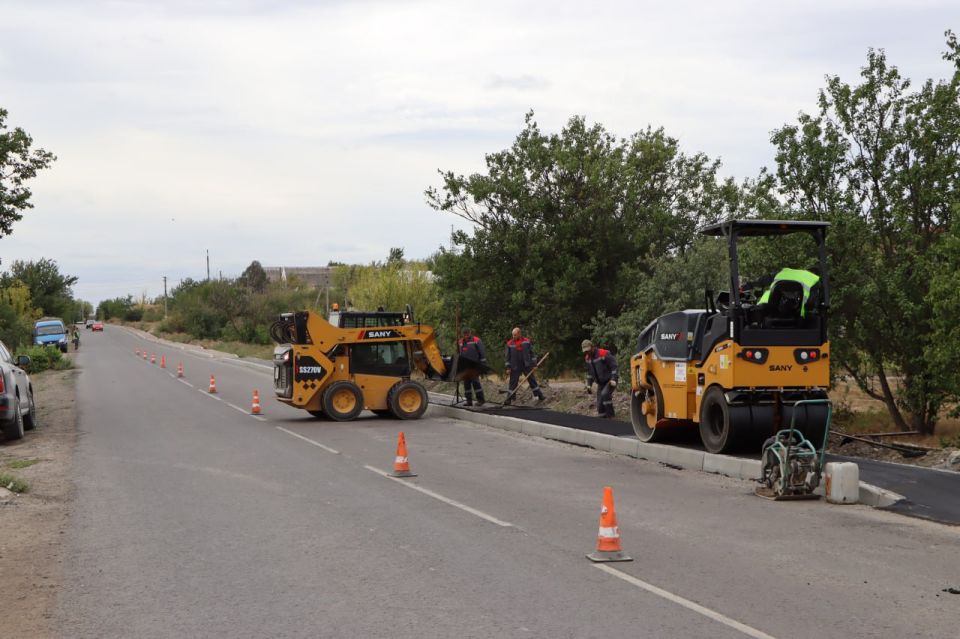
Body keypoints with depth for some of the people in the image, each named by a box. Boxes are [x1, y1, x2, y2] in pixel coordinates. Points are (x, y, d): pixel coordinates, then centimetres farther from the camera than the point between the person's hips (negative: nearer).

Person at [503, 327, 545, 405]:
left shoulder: (526, 341, 1)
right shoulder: (510, 343, -1)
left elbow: (532, 353, 7)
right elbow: (506, 356, 3)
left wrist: (534, 364, 4)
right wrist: (508, 367, -2)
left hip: (527, 366, 0)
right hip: (515, 368, 0)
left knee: (532, 381, 5)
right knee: (513, 383, 1)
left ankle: (540, 397, 13)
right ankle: (509, 400, 7)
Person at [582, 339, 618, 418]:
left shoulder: (604, 354, -19)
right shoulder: (587, 358, 4)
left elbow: (614, 366, -17)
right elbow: (590, 372, 17)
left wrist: (613, 379, -24)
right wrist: (589, 385, 10)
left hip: (610, 381, -7)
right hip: (601, 383, 7)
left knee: (605, 394, -31)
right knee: (600, 405, -1)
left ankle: (610, 415, -21)